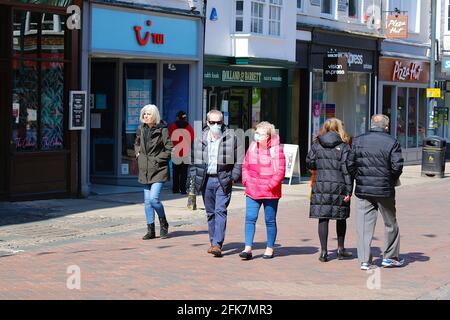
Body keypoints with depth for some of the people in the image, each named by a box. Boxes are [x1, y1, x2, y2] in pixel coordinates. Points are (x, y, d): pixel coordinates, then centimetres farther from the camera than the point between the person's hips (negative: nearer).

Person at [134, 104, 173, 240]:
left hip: (158, 169, -6)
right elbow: (137, 144, 26)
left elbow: (169, 149, -10)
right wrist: (138, 154, 10)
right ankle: (150, 230, 14)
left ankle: (163, 223, 11)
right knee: (147, 201, 7)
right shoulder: (141, 129, 8)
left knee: (153, 198, -14)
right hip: (145, 170, 6)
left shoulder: (162, 129, -9)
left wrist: (157, 159, -13)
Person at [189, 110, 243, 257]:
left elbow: (239, 159, 2)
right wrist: (194, 176, 5)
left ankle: (217, 244, -15)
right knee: (210, 213, 11)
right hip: (206, 180, 4)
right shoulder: (201, 138, 8)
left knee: (220, 211, -11)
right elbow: (195, 159, 14)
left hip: (223, 180, -4)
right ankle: (213, 242, 22)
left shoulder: (231, 137, -1)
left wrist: (234, 177, -6)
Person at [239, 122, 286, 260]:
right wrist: (246, 181, 2)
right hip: (252, 191, 4)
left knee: (270, 221, 7)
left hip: (270, 193, -4)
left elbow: (280, 171, -10)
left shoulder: (276, 149, -8)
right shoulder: (252, 147, 8)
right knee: (250, 219, -5)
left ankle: (270, 248, 19)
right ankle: (248, 248, -4)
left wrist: (270, 185, -14)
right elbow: (245, 165, 15)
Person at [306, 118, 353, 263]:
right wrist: (349, 191, -7)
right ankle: (340, 249, 24)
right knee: (341, 218, 15)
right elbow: (347, 169, -8)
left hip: (320, 186, 1)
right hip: (339, 186, -1)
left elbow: (309, 163, 5)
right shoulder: (344, 146, -4)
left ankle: (324, 252, 1)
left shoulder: (317, 145, 4)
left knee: (323, 218, 4)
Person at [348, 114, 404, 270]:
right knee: (390, 223, 15)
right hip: (385, 190, -2)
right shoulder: (392, 143, -6)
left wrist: (360, 179, 12)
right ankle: (390, 256, 23)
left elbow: (350, 164, 1)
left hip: (363, 190, 2)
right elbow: (397, 166, -11)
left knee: (364, 225, 4)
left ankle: (364, 260, 1)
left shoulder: (358, 141, 3)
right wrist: (391, 181, 6)